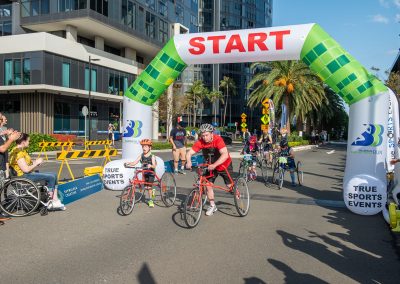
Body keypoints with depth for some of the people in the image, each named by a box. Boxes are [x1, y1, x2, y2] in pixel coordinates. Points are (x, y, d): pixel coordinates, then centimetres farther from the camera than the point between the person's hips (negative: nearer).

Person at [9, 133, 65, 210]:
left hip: (29, 174, 11)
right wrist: (36, 163, -10)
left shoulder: (22, 151, 17)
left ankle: (55, 200, -2)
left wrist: (36, 162, 0)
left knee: (54, 174, 5)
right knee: (51, 177, -17)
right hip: (23, 176, -11)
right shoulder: (18, 153, -17)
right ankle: (49, 202, -7)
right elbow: (26, 169, -24)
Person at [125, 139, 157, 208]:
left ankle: (150, 200, 7)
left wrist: (150, 166, -48)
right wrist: (128, 163, -29)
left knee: (149, 186, -7)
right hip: (144, 173, 4)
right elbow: (135, 162, -12)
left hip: (151, 173, -4)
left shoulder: (152, 156, -14)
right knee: (146, 186, 8)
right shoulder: (141, 155, -4)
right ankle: (152, 192, 40)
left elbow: (154, 165, -26)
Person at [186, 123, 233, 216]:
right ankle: (212, 206, 16)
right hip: (211, 166, 4)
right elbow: (189, 153, -22)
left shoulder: (218, 139, -32)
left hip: (224, 165, -3)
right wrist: (189, 162, -43)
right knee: (208, 185, -3)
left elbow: (225, 155, -43)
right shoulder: (200, 142, -20)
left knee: (230, 186, 4)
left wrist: (214, 165, -52)